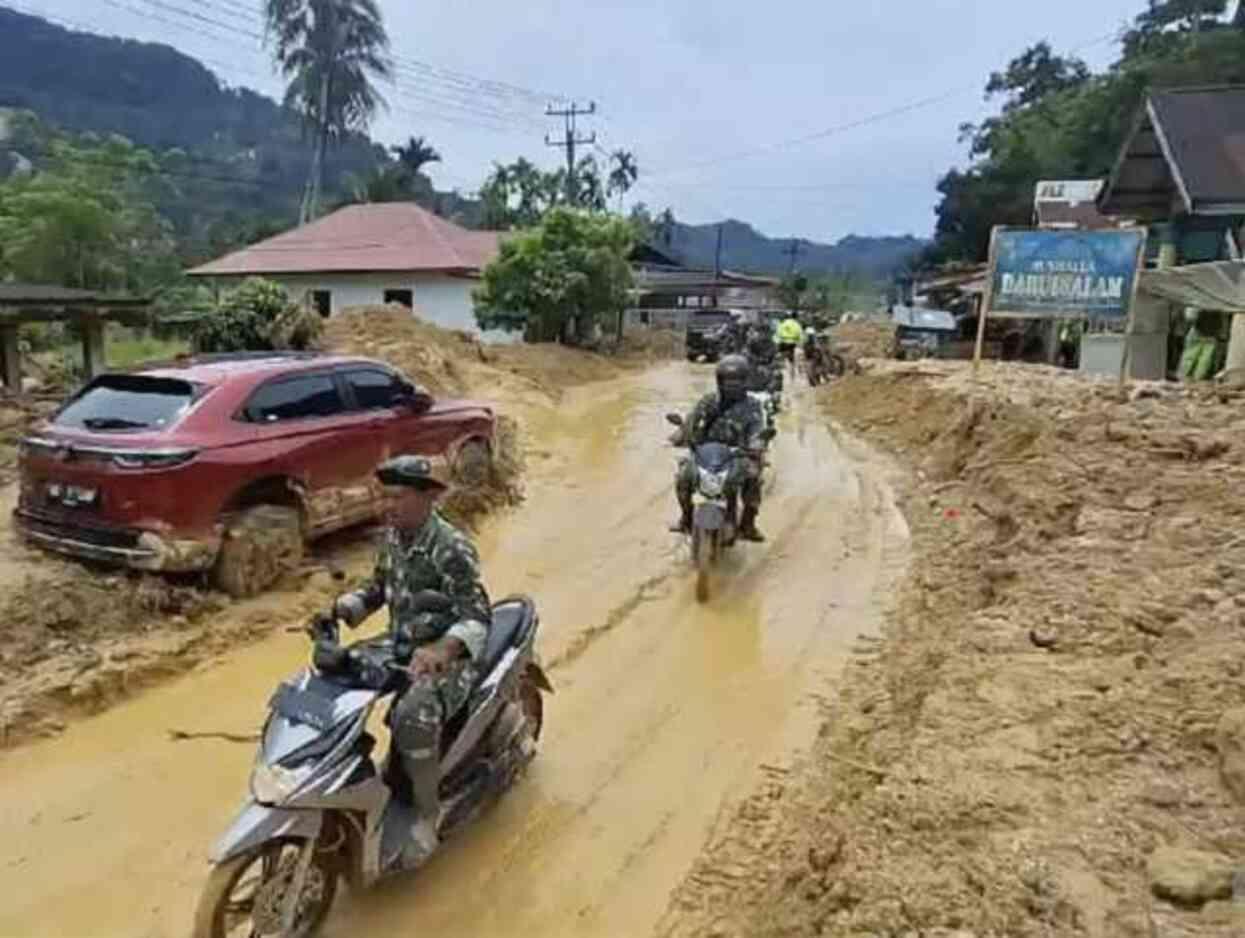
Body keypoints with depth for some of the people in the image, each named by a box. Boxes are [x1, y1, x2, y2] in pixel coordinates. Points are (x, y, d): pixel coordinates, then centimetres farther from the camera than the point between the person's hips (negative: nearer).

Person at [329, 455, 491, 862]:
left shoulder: (451, 548, -22)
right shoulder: (392, 537, 4)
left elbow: (477, 617, -27)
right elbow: (378, 588, 18)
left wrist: (442, 650, -46)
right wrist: (337, 609, 0)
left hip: (446, 658, -8)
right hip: (399, 650, 8)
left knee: (413, 717, -33)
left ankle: (427, 813, -11)